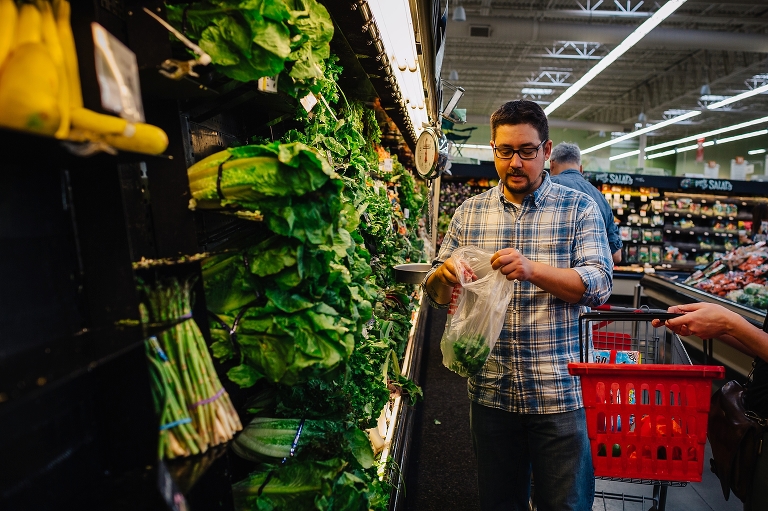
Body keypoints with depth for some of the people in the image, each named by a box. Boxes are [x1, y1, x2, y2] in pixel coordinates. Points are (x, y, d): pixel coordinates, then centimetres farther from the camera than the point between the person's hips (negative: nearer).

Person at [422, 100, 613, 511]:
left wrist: (533, 270, -26)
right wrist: (443, 276, -18)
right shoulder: (470, 212, 5)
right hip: (489, 391, 2)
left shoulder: (579, 208, -1)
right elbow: (435, 292, 6)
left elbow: (599, 285, -10)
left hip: (559, 393, -2)